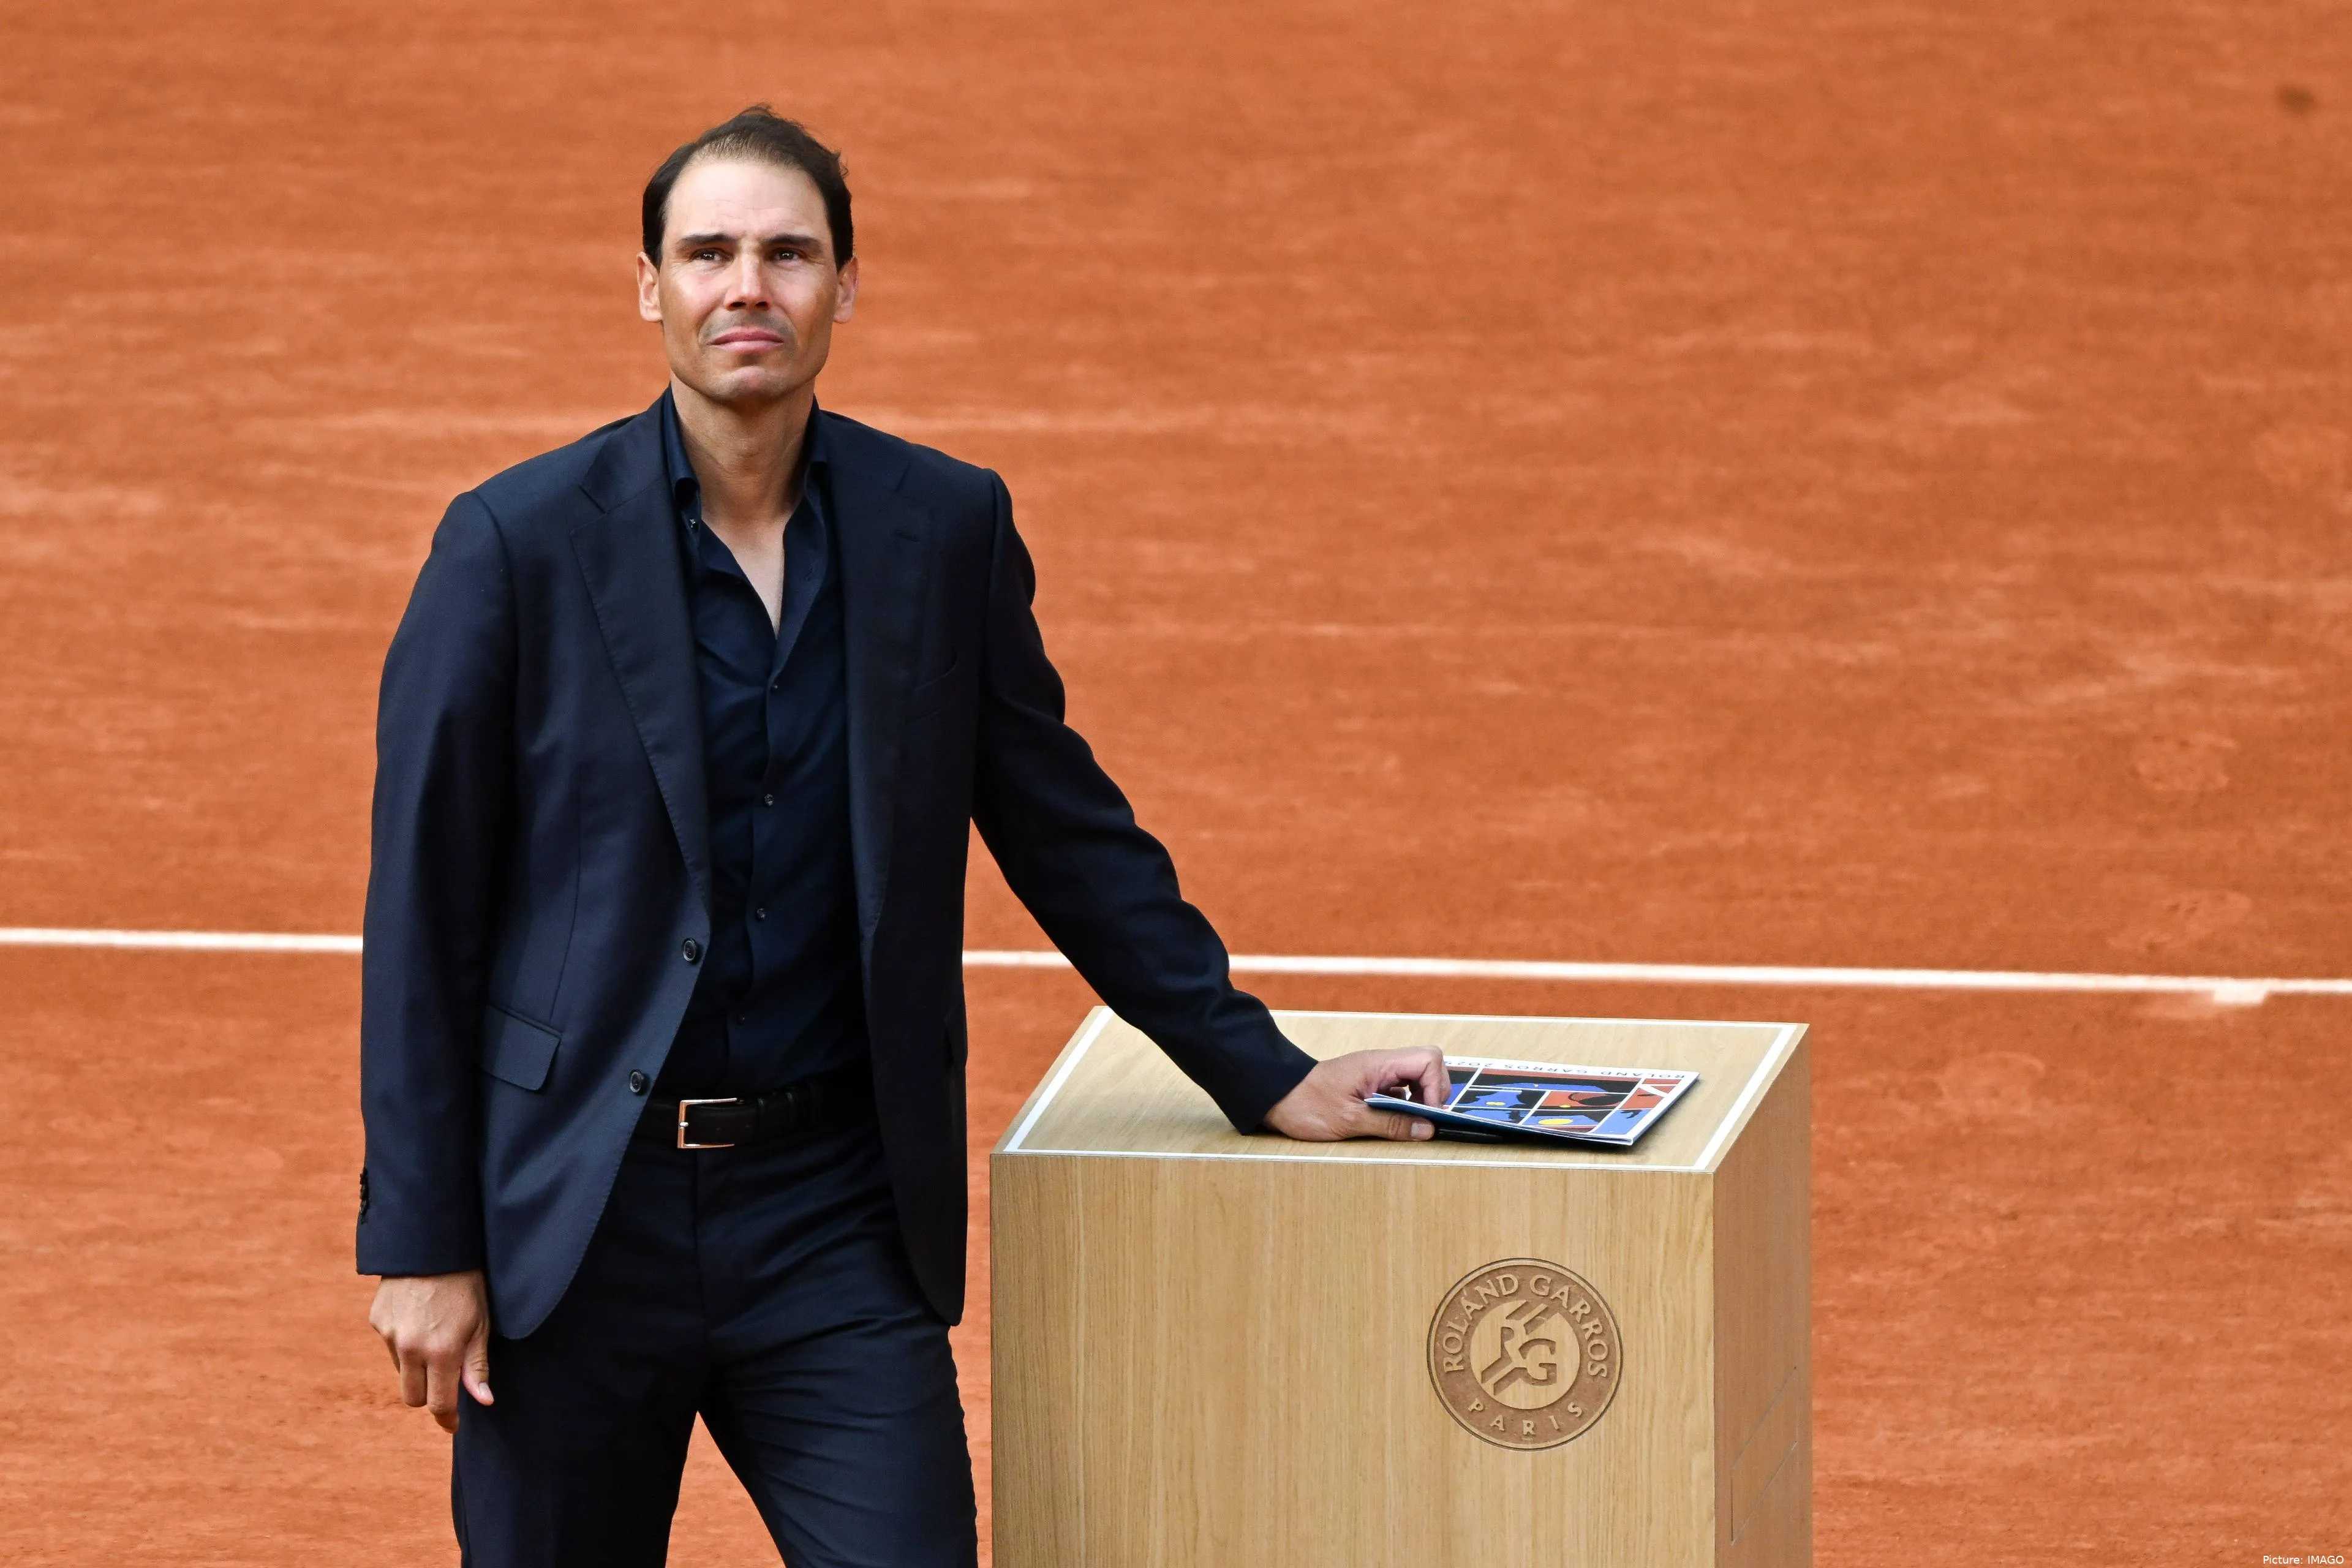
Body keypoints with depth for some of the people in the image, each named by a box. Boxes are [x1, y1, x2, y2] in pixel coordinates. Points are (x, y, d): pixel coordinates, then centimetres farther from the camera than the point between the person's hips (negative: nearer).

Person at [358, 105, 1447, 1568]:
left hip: (839, 1220, 2)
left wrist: (1265, 1073, 13)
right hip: (577, 1218, -2)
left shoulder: (946, 526, 4)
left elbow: (1068, 830, 15)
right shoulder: (517, 542, -5)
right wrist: (421, 1243, -6)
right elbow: (421, 911, -3)